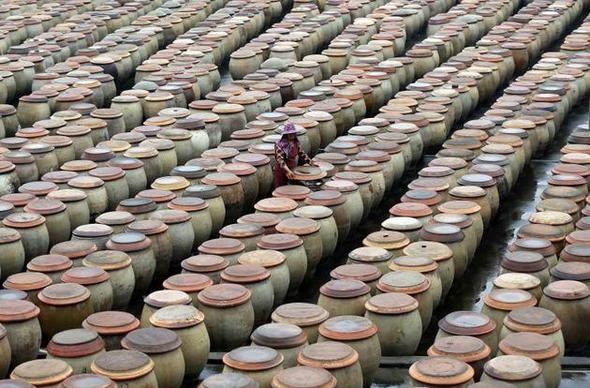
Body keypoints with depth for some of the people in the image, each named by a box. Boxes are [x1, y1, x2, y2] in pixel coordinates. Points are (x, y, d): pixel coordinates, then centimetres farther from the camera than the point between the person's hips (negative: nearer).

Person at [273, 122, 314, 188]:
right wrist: (287, 170, -38)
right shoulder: (279, 144, -17)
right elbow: (280, 159, -26)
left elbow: (302, 154, 13)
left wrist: (311, 163, 4)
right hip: (281, 170, -5)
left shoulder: (296, 143, 2)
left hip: (293, 169, 5)